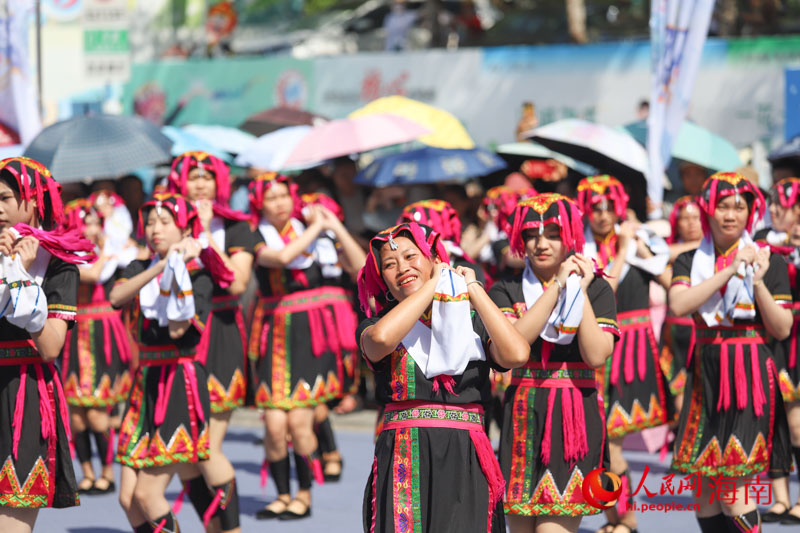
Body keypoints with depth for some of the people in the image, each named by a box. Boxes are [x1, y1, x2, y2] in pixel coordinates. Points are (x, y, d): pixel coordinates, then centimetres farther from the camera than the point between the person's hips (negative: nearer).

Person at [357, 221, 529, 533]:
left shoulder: (472, 322, 14)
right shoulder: (373, 327, 11)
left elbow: (516, 354, -6)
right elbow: (381, 338, -14)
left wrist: (473, 290, 4)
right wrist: (433, 285, -1)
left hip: (466, 464, 1)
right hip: (403, 459, 0)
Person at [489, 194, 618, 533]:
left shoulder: (596, 290, 6)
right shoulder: (507, 292, 8)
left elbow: (597, 355, -8)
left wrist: (580, 291, -8)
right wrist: (557, 286, -10)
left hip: (575, 418, -2)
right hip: (523, 416, 2)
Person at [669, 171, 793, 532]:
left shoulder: (769, 262, 2)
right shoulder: (690, 262, 8)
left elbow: (782, 329, -2)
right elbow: (678, 305, -12)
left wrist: (758, 282, -15)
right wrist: (729, 272, -15)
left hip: (750, 376, -4)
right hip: (706, 378, 4)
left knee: (733, 495, -11)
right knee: (703, 493, 6)